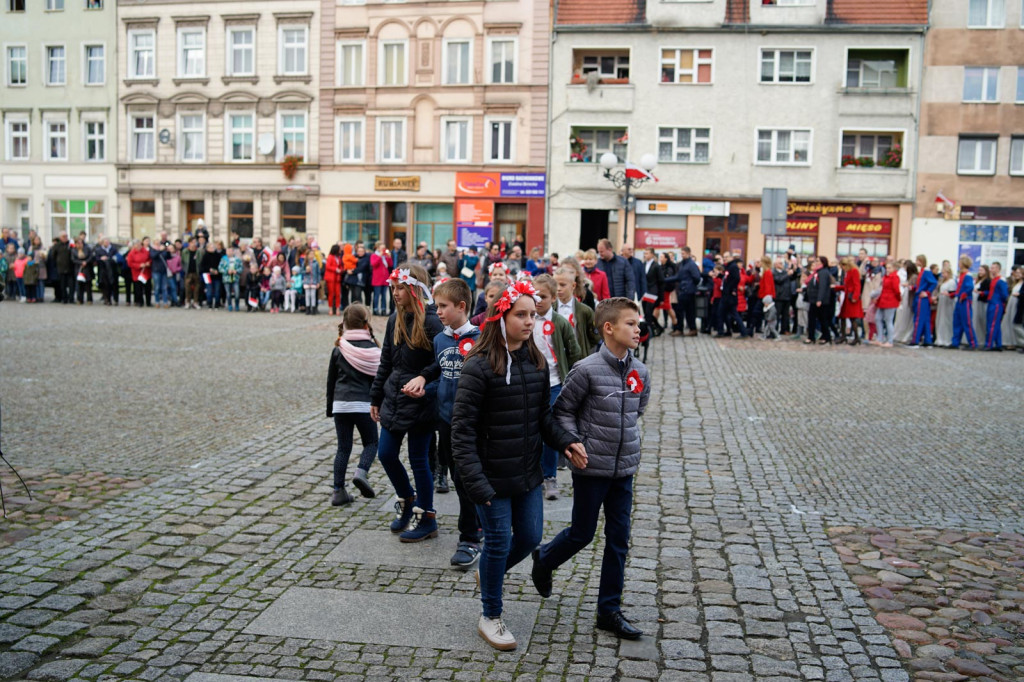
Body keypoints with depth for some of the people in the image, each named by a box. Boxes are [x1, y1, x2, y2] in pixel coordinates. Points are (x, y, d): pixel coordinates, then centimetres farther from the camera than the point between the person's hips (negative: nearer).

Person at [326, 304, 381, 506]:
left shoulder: (338, 349, 5)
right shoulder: (372, 350, -3)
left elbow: (331, 380, 10)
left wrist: (330, 407, 20)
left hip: (340, 404, 3)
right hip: (364, 404, -3)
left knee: (343, 447, 9)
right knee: (370, 442, 15)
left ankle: (339, 491, 5)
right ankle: (361, 472, -10)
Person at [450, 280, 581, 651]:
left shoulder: (537, 362, 3)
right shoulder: (479, 366, -17)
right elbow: (462, 428, -17)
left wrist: (565, 441, -7)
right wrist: (475, 481, -22)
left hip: (528, 473, 6)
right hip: (493, 477, -6)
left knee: (531, 536, 15)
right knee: (499, 541, 6)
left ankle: (491, 573, 47)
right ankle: (490, 617, 29)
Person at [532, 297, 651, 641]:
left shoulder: (640, 372, 1)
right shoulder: (587, 370, -16)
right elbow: (562, 410, -7)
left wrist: (627, 439, 13)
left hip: (624, 469, 5)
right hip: (591, 468, -5)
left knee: (619, 539, 8)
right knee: (582, 533, 9)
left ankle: (609, 610, 21)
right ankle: (544, 559, 40)